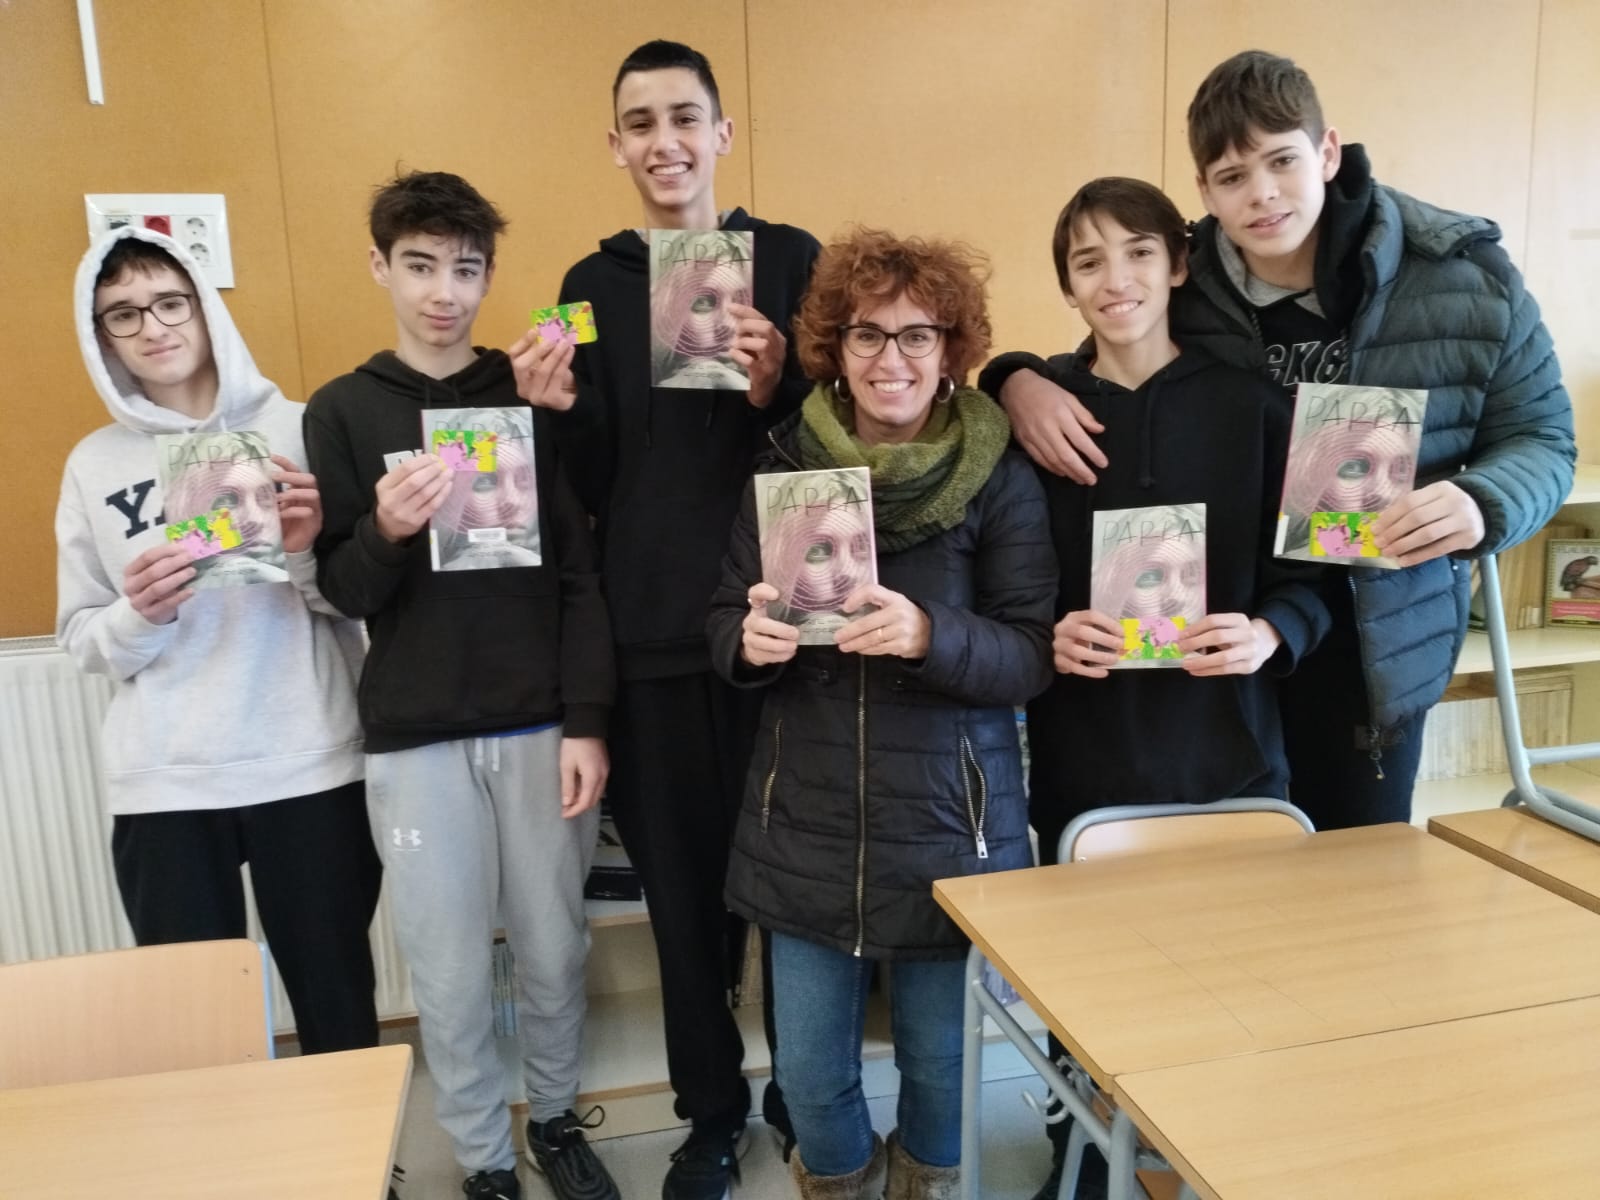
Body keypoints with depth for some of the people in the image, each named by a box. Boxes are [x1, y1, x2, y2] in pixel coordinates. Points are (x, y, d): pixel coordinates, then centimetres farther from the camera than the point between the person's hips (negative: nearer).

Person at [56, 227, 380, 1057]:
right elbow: (82, 641, 7)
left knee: (337, 1002, 9)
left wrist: (309, 555, -15)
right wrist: (139, 614, -13)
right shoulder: (94, 464, 6)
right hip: (162, 785, 1)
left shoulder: (296, 430, 2)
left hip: (311, 767, -1)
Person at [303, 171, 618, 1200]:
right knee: (449, 972, 7)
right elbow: (342, 591, 0)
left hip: (540, 726, 1)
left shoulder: (534, 397, 3)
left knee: (555, 949, 11)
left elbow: (580, 573, -1)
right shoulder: (341, 410, 3)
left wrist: (588, 721, -6)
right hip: (415, 738, 0)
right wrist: (385, 531, -22)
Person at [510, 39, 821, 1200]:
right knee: (683, 883, 10)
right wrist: (561, 411, -13)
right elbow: (595, 484, 6)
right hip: (652, 638, 2)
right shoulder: (593, 285, 8)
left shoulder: (792, 259, 2)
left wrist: (781, 390, -20)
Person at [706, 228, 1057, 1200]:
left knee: (943, 1064, 17)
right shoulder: (785, 466, 0)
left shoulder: (1002, 479, -7)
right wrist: (749, 641, -19)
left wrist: (930, 635, -29)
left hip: (951, 827, -1)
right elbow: (723, 624, 4)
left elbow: (1033, 656, -10)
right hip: (805, 830, 2)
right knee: (810, 1075, 14)